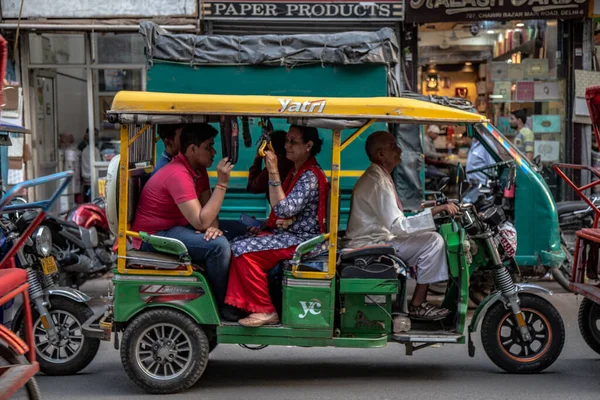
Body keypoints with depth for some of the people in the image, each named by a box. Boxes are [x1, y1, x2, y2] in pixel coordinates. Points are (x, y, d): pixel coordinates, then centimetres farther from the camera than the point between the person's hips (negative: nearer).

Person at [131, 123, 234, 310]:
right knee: (218, 246, -25)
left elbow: (208, 209, 5)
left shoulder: (198, 169, 4)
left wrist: (213, 226, -18)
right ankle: (225, 304, -7)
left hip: (175, 228, 10)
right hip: (154, 237, -10)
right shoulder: (178, 175, -26)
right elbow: (201, 222, -30)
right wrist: (222, 183, -28)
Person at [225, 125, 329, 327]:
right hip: (288, 234, 10)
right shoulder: (296, 172, 14)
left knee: (244, 250, -22)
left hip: (301, 240, -10)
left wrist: (273, 173, -26)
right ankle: (245, 303, -1)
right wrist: (287, 218, -2)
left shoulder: (310, 176, -16)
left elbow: (284, 210, -25)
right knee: (235, 246, -2)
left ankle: (265, 311, -14)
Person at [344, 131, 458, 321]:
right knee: (433, 241, -14)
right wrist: (437, 210, -28)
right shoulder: (378, 182, -20)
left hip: (375, 240, 10)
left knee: (428, 237, 14)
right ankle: (417, 306, -8)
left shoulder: (379, 176, 13)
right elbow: (398, 226, -27)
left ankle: (419, 301, 11)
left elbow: (392, 222, 19)